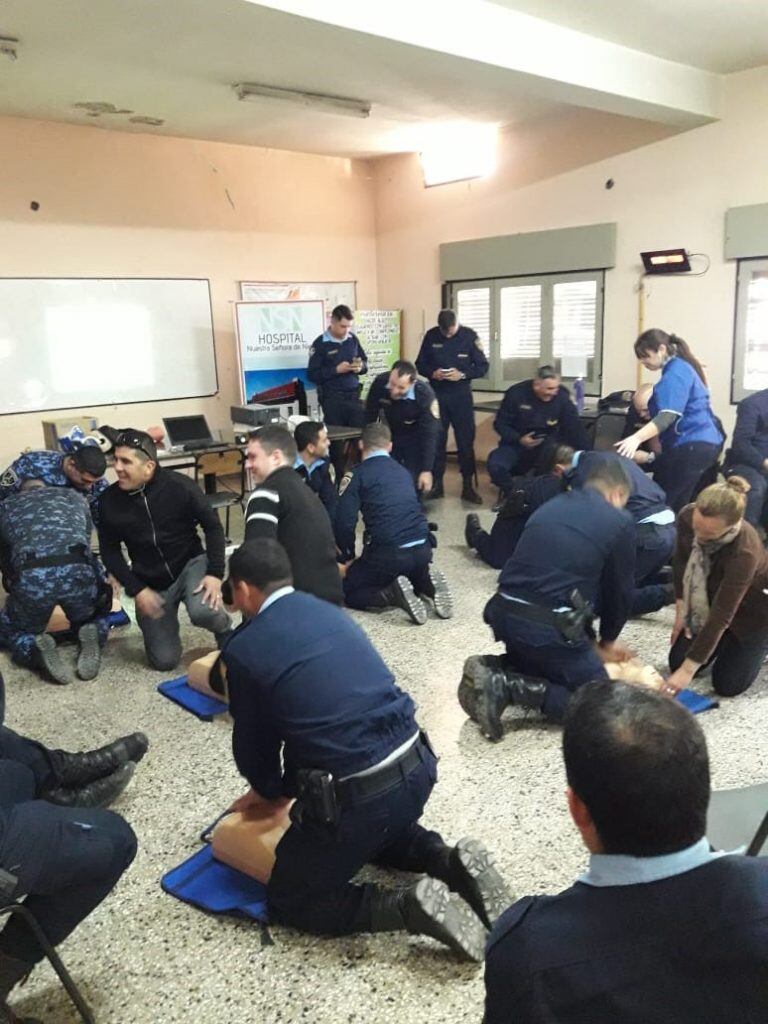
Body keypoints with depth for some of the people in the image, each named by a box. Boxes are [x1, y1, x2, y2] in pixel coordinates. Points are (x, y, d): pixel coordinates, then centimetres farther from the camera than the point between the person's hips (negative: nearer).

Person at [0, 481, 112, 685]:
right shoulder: (74, 495, 32)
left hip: (32, 577, -1)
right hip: (78, 570, 1)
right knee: (97, 616, 33)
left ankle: (36, 650, -5)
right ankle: (90, 635, -2)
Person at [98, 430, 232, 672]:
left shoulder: (179, 486, -19)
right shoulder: (110, 499, -12)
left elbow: (213, 526, -10)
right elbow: (110, 551, -2)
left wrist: (215, 573, -19)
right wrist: (136, 589, -12)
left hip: (190, 564, -2)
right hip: (150, 582, 3)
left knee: (203, 611, -35)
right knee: (164, 660, 1)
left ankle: (226, 632, 3)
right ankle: (164, 622, 35)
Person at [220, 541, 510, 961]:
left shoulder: (244, 648, -6)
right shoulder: (329, 611, 13)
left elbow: (252, 740, 8)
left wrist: (269, 790, 31)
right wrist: (283, 787, 35)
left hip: (357, 796, -7)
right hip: (418, 766, 7)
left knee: (289, 899, 16)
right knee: (384, 828, 39)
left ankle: (409, 907, -2)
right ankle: (451, 863, 13)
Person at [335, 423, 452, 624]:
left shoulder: (361, 473, -1)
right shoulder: (402, 471, 16)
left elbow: (344, 523, -8)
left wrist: (348, 558, 8)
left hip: (388, 553, -5)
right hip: (423, 549, 6)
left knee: (347, 591, 13)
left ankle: (393, 594, -11)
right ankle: (425, 584, 4)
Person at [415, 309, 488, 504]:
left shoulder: (469, 336, -5)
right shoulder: (431, 336, -1)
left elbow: (483, 366, -3)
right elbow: (420, 364, 7)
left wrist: (462, 375, -18)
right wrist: (432, 373, -14)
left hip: (461, 394, -1)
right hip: (436, 394, 1)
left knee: (466, 440, 0)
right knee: (436, 440, 5)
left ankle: (468, 486, 8)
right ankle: (436, 484, 16)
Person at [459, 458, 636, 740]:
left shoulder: (551, 506, 21)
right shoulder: (619, 521, 4)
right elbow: (620, 590, 11)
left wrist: (588, 641, 30)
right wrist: (607, 642, 30)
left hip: (503, 612, 7)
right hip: (547, 625, -7)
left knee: (540, 659, 33)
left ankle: (491, 669, 6)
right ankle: (506, 687, -9)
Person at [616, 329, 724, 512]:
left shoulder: (675, 372, -12)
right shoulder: (681, 367, 19)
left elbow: (668, 415, -26)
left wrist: (636, 438, -38)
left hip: (691, 446, -10)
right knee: (677, 506, 12)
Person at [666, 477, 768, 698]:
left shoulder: (745, 551, -41)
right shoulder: (687, 516, -27)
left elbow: (722, 614, -36)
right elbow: (681, 561, -5)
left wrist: (688, 670, -34)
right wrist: (681, 611, -4)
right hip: (710, 597, 5)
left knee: (727, 685, -3)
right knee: (677, 662, 1)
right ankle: (729, 641, 26)